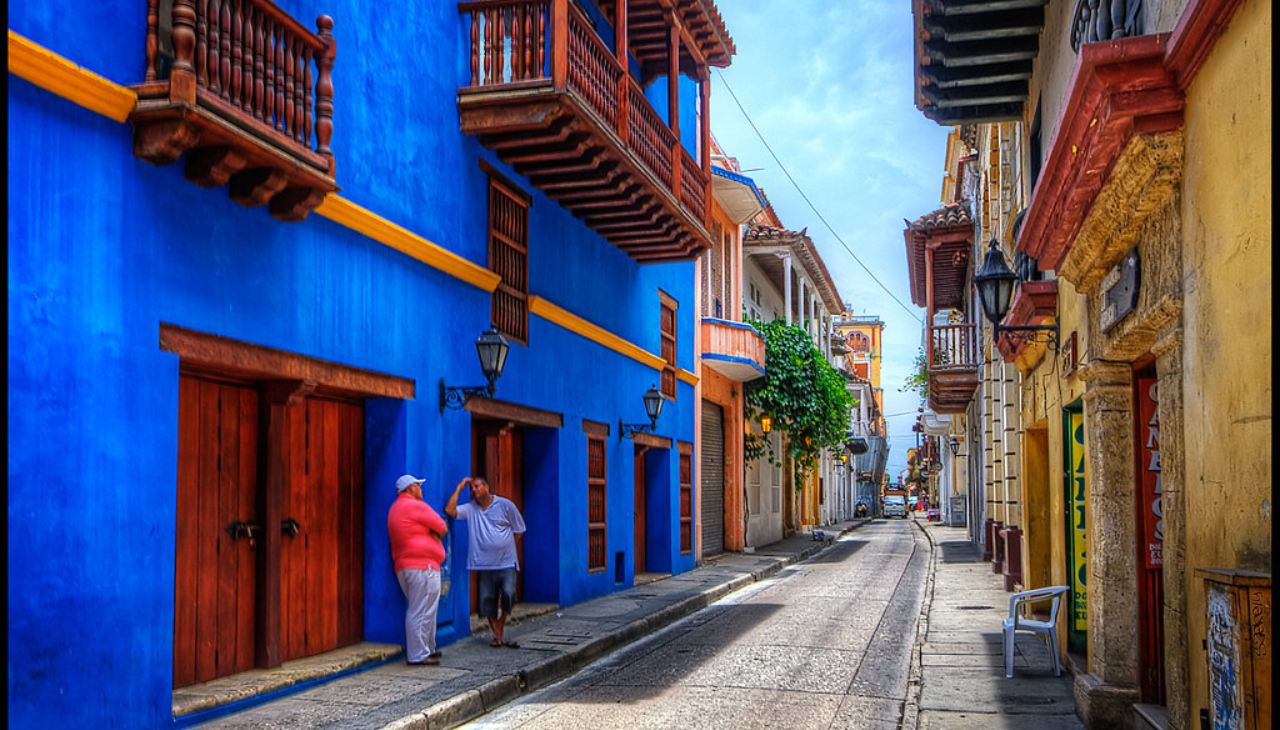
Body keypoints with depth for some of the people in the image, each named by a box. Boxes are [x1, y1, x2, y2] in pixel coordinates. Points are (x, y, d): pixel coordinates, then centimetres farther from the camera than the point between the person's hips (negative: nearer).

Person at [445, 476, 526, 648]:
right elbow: (449, 510, -10)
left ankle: (501, 628, 6)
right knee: (487, 601, 2)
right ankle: (497, 635, 15)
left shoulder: (505, 505, 3)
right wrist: (459, 488, -5)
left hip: (506, 563, -2)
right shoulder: (470, 508, 6)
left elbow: (519, 529, 10)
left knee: (508, 594, -16)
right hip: (484, 565, 2)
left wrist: (505, 545, 5)